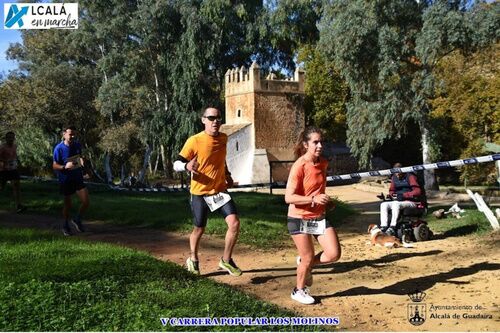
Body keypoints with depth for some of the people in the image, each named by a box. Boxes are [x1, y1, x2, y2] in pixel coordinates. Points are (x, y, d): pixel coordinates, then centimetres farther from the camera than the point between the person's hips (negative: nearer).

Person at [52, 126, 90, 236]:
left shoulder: (77, 145, 0)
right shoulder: (59, 148, -14)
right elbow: (54, 166, -11)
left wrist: (81, 161, -3)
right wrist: (65, 166, -30)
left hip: (78, 178, 4)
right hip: (65, 180, -4)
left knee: (86, 202, -6)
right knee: (67, 204, 8)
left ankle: (77, 220, 21)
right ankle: (65, 226, 30)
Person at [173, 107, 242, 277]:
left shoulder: (223, 138, 2)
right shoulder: (194, 141, -15)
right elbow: (176, 164, -13)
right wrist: (187, 166, -34)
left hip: (220, 190, 4)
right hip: (200, 193, -4)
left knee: (234, 223, -12)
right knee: (199, 230, 11)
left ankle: (226, 260, 9)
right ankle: (193, 259, 40)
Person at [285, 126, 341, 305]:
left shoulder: (323, 163, 3)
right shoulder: (299, 166, -18)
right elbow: (289, 197, -22)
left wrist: (326, 201, 7)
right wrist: (314, 199, -31)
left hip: (319, 217, 6)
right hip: (300, 218, -6)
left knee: (334, 254, -3)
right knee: (308, 258, 4)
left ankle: (305, 264, 25)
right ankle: (299, 290, 30)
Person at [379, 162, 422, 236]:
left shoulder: (410, 177, -7)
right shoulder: (394, 178, 11)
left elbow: (418, 191, -16)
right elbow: (391, 190, 21)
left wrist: (403, 195, -22)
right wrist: (392, 195, -4)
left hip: (411, 202, -7)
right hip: (398, 201, 7)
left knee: (396, 204, -36)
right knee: (383, 205, -15)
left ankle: (393, 227, -41)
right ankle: (383, 227, -27)